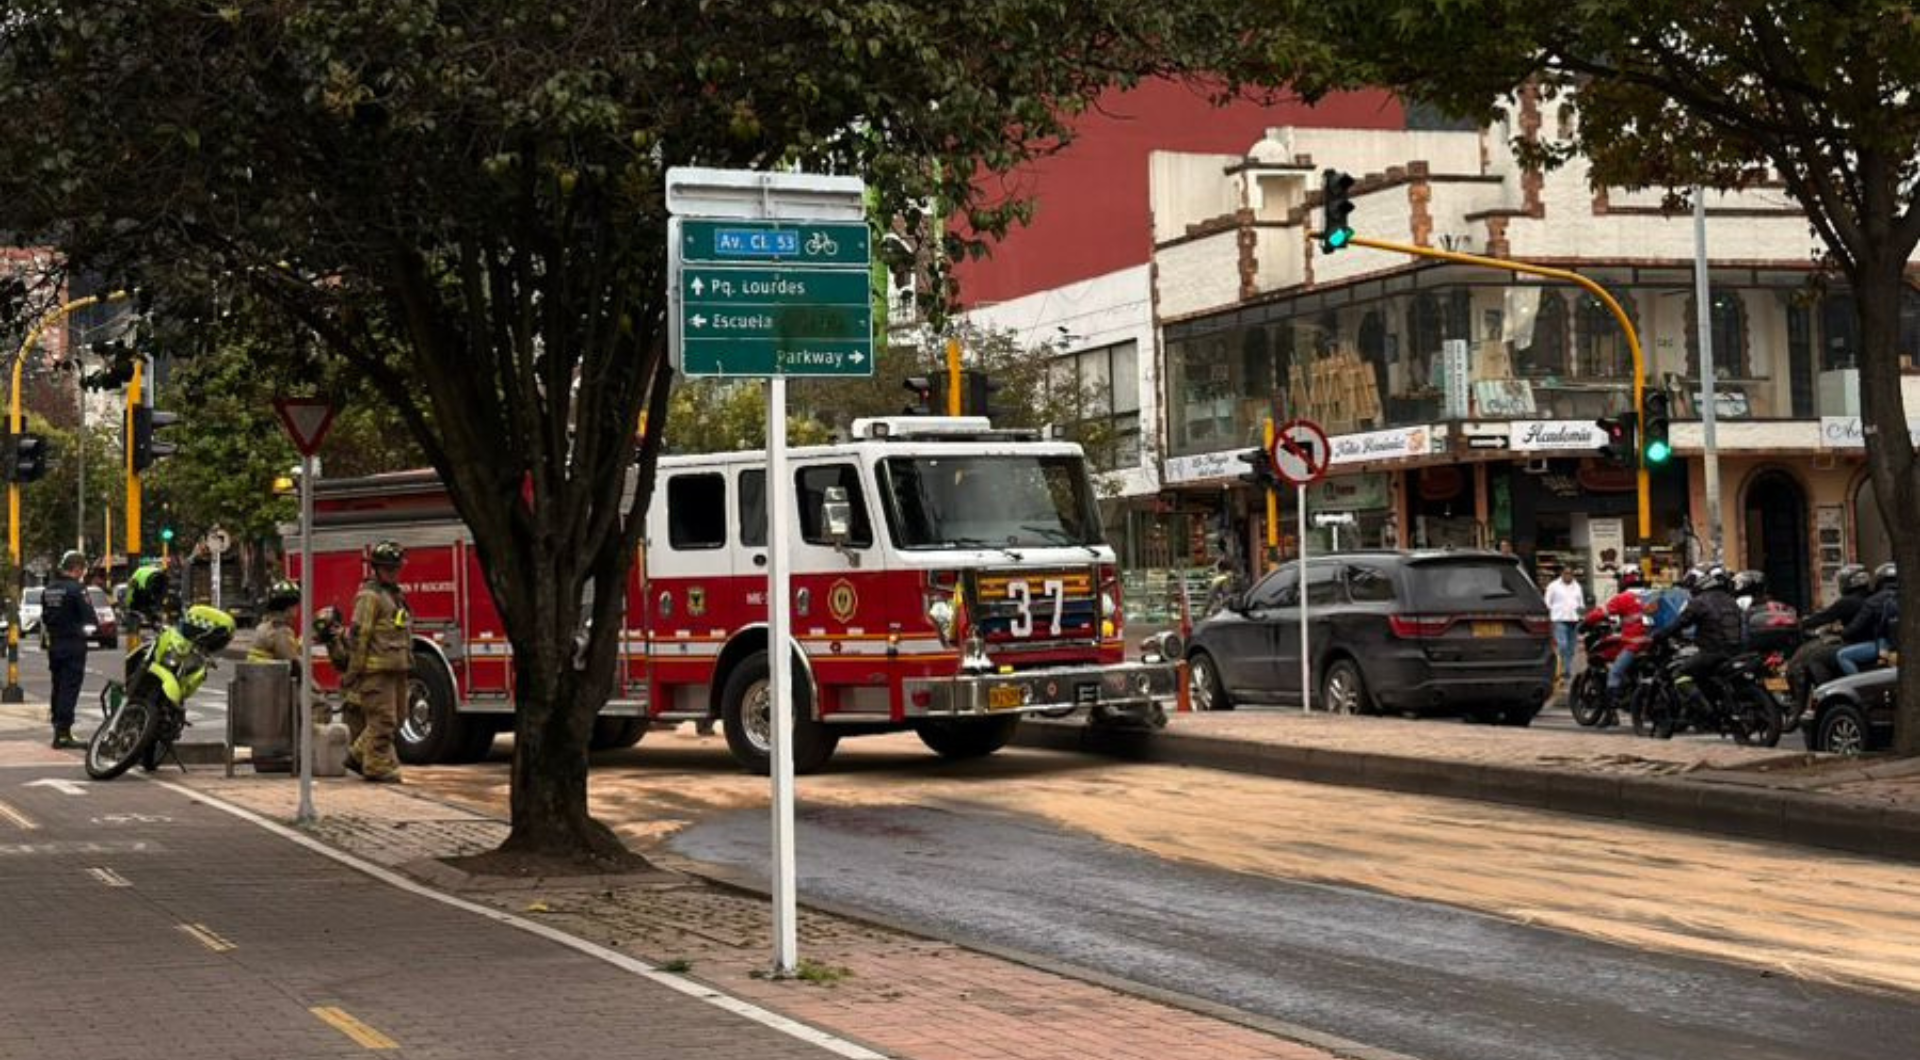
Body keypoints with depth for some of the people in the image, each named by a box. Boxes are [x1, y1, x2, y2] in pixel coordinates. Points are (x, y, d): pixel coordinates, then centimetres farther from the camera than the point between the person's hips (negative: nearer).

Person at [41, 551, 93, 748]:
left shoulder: (49, 590, 10)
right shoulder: (76, 589, -15)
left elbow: (44, 618, 16)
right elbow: (89, 617, -16)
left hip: (54, 644, 8)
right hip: (74, 645, -8)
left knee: (58, 687, 15)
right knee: (70, 688, -7)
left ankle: (58, 728, 21)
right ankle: (63, 732, -11)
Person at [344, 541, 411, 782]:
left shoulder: (395, 595, 19)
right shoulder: (370, 596, -10)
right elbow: (359, 634, -15)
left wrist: (407, 661, 25)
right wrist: (353, 670, -17)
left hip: (396, 669, 9)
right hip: (377, 669, -9)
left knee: (391, 719, 13)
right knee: (382, 719, -7)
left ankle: (358, 755, 24)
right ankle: (378, 766, -1)